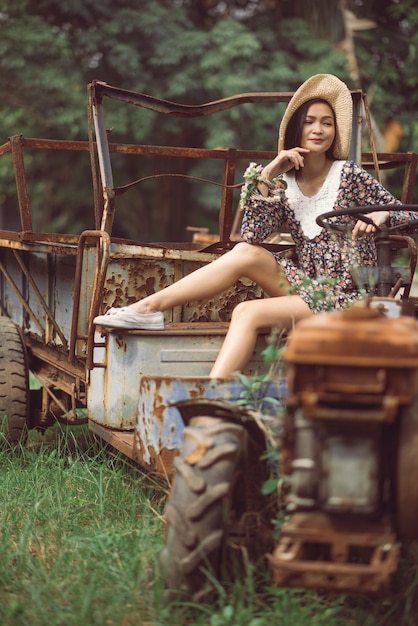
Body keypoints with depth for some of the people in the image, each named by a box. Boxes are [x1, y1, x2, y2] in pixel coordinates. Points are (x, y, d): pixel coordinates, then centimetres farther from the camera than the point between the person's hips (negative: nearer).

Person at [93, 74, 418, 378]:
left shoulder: (350, 176, -3)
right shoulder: (284, 185, 8)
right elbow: (252, 235, -6)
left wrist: (380, 215, -23)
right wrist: (265, 176, -11)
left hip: (346, 297, -5)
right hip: (309, 286, 5)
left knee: (248, 313, -25)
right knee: (246, 252, -16)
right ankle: (149, 307, -16)